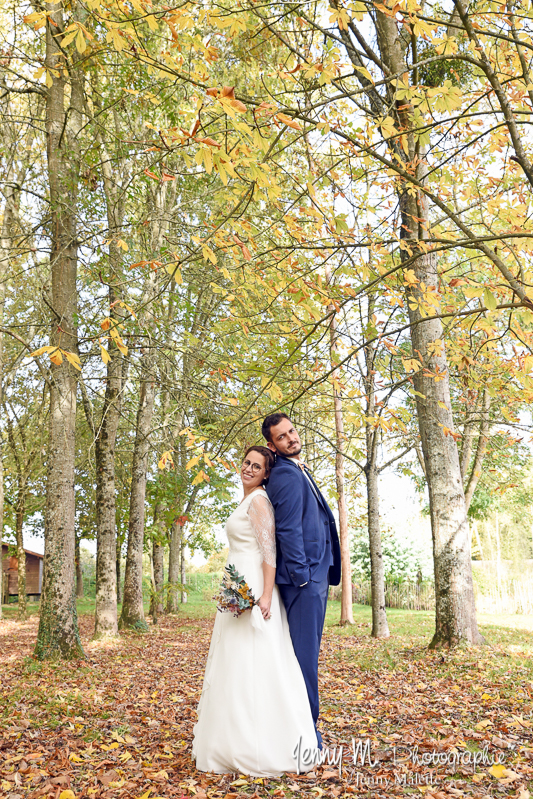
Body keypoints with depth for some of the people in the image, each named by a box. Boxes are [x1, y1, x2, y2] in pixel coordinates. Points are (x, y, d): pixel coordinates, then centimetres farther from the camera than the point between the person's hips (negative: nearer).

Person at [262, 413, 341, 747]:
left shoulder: (299, 470, 19)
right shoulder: (286, 475, -13)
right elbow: (288, 529, -18)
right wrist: (302, 575, -19)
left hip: (315, 574, 10)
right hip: (304, 574, -10)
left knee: (307, 651, 15)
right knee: (305, 653, -4)